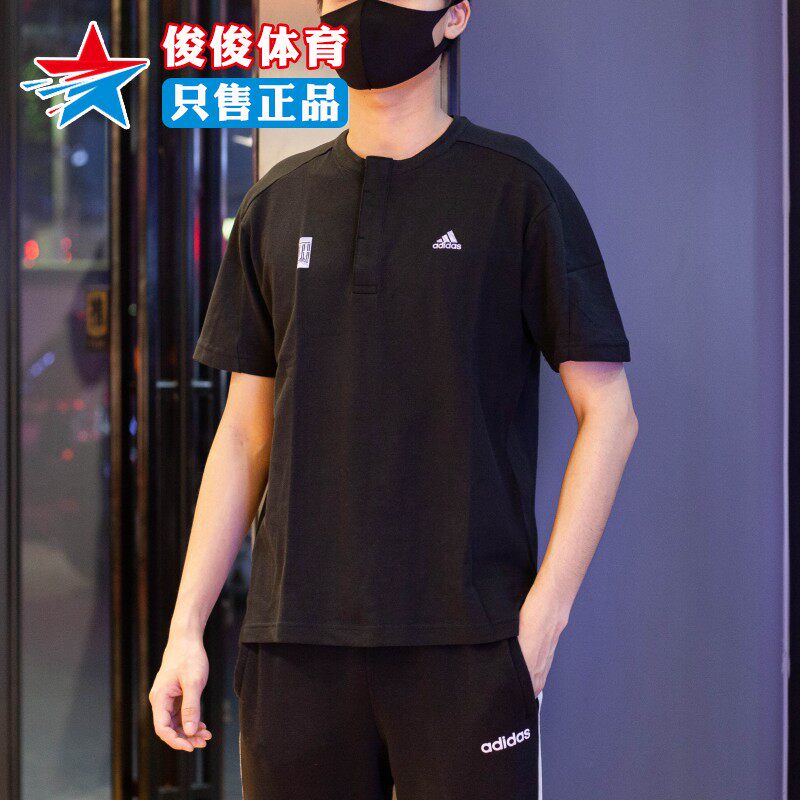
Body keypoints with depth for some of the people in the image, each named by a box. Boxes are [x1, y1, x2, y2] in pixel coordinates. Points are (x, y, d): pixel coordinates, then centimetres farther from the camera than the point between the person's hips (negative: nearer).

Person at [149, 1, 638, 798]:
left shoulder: (515, 188, 0)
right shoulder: (277, 206, 12)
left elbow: (607, 411, -1)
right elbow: (246, 433, 14)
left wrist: (542, 614, -9)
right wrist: (186, 626, 7)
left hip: (465, 641, -3)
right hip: (293, 640, 3)